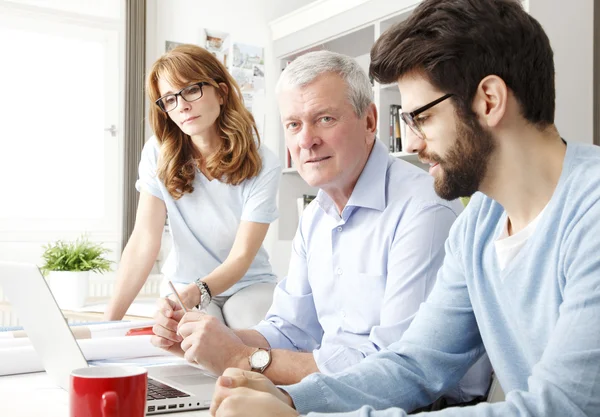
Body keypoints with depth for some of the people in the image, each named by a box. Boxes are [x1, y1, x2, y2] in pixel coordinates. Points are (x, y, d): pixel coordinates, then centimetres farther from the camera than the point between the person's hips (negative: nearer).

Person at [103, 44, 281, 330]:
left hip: (247, 284, 0)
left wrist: (196, 292, -41)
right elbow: (144, 242, -17)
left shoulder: (263, 167, -17)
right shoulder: (159, 154, -11)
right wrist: (110, 319, -26)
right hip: (183, 286, 1)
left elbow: (240, 258, -21)